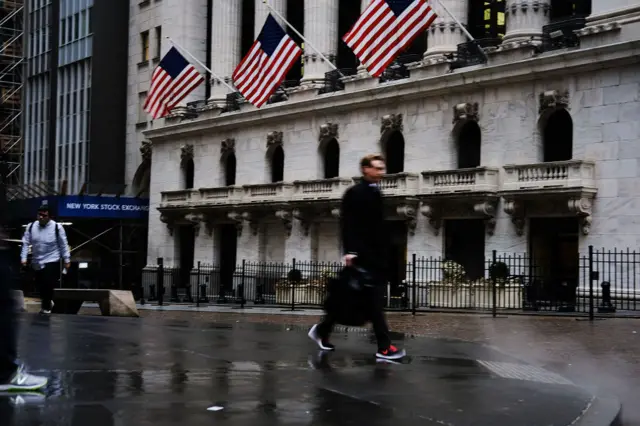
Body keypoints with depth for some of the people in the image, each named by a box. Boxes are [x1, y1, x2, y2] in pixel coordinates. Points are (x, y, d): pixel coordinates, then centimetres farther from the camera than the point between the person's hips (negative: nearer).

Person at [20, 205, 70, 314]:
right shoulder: (31, 226, -2)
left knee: (48, 285, -12)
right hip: (37, 262, 4)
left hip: (51, 261, -4)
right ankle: (48, 302, 37)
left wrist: (67, 260, -2)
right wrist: (23, 258, -5)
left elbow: (64, 245, -4)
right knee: (40, 285, 12)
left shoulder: (57, 227, -11)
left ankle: (46, 307, 5)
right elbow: (26, 243, 2)